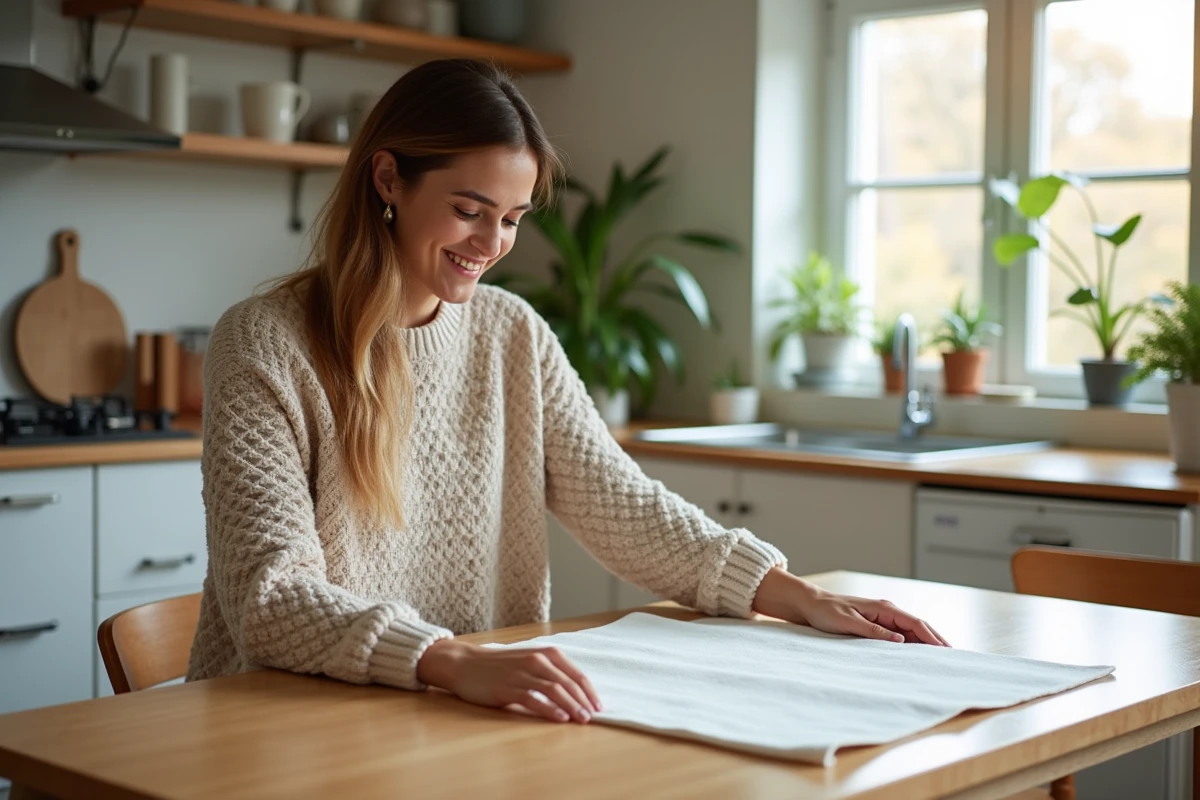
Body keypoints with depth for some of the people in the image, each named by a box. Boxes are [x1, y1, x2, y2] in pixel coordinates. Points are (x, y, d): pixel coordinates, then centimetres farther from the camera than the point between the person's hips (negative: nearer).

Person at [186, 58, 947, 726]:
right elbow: (271, 595, -20)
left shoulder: (514, 335, 6)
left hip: (475, 716, 4)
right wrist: (456, 663, -36)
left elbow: (622, 505, 3)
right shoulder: (264, 345, -11)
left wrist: (804, 600, -9)